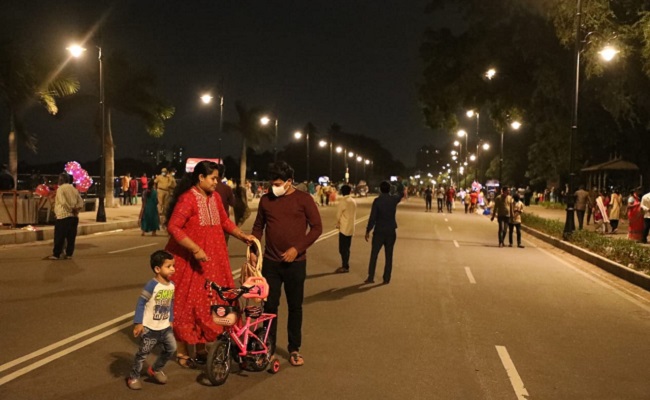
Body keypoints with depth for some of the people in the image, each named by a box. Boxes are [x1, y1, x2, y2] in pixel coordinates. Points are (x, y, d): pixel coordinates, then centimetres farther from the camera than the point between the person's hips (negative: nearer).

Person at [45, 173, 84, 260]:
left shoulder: (60, 189, -6)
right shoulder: (74, 189, 13)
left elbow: (63, 202, -19)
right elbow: (81, 203, 8)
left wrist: (70, 209, -8)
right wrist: (75, 209, 1)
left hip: (63, 216, -6)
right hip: (74, 216, 6)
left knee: (59, 236, -1)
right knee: (71, 236, 7)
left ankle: (56, 254, 1)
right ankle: (69, 254, 9)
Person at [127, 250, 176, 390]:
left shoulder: (171, 285, 1)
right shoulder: (152, 285, -21)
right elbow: (141, 302, -18)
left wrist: (171, 320, 17)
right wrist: (138, 323, -19)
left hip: (165, 327, 6)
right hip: (150, 328, -6)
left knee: (171, 348, 9)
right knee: (143, 353, 5)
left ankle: (156, 369, 31)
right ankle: (133, 377, 25)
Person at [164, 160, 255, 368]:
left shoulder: (215, 197, 7)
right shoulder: (188, 198, -17)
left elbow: (224, 221, 19)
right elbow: (173, 228, -23)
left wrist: (243, 236, 9)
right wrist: (195, 249, -26)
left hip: (211, 260, 7)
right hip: (188, 260, -7)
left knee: (208, 302, 11)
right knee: (187, 303, 2)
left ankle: (201, 347, 26)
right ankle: (182, 351, 17)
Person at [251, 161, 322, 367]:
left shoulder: (303, 199, -5)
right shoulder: (266, 199, 4)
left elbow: (317, 227, -5)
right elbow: (258, 226, 13)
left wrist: (297, 249, -13)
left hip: (295, 263, -2)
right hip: (270, 262, 2)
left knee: (295, 307, 8)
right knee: (270, 305, 6)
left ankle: (294, 349, 22)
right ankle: (268, 347, 21)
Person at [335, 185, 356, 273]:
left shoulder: (342, 202, -15)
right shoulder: (353, 201, 6)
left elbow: (338, 215, -10)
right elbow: (354, 215, 11)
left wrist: (338, 225, 7)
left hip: (344, 228, -7)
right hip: (351, 228, 7)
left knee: (343, 249, -1)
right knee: (347, 248, 14)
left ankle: (345, 267, 1)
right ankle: (345, 265, 19)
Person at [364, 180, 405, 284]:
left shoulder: (377, 201, -11)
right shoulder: (394, 199, 0)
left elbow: (372, 217, -13)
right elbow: (401, 192, 23)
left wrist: (368, 230, -5)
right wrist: (399, 182, 39)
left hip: (379, 231, -3)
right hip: (391, 231, 3)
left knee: (374, 255, 6)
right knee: (389, 256, 8)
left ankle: (370, 277, 7)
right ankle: (386, 279, 9)